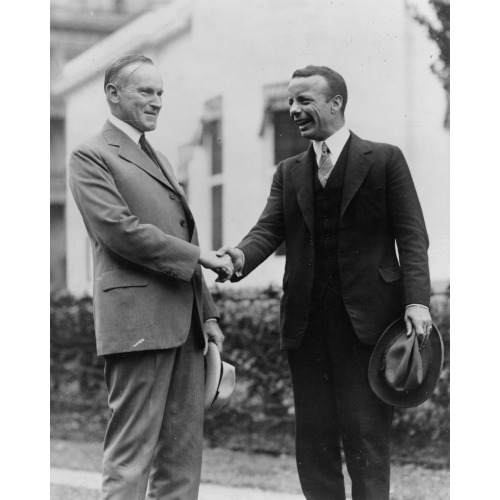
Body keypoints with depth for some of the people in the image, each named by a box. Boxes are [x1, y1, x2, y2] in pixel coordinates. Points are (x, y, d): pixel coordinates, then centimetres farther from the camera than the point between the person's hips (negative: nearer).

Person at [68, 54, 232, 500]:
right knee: (131, 454, -7)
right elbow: (119, 229, -14)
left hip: (183, 322, 8)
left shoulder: (158, 159, 25)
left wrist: (207, 312, 18)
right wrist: (195, 255, -11)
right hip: (139, 320, -8)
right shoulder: (91, 157, -2)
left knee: (183, 454, 7)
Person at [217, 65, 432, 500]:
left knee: (366, 435, -4)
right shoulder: (289, 173, 16)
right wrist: (242, 257, -19)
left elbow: (411, 236, -2)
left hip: (365, 318, -4)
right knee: (314, 436, 7)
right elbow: (269, 229, 3)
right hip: (307, 322, 5)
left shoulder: (384, 160, 3)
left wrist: (417, 299, -15)